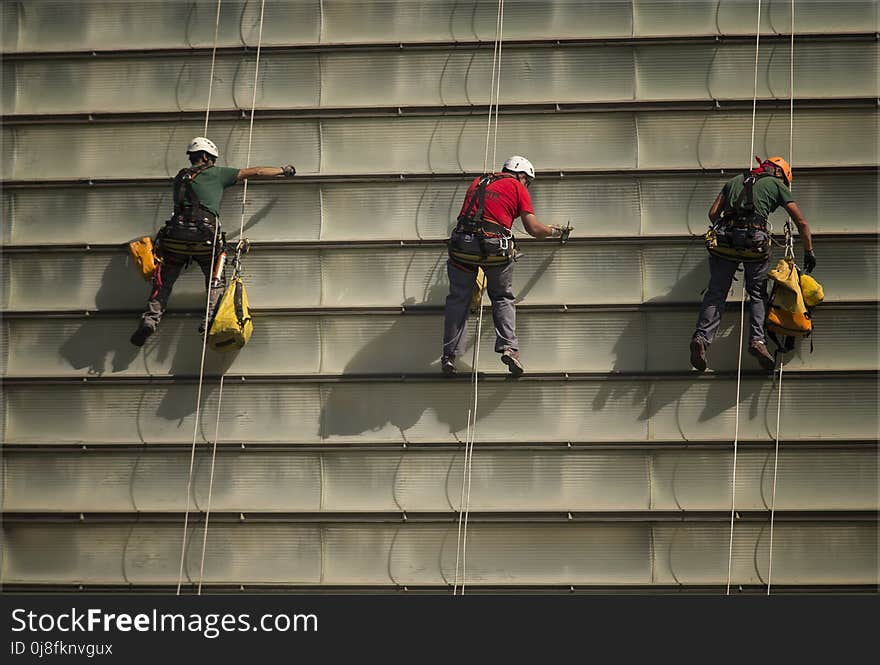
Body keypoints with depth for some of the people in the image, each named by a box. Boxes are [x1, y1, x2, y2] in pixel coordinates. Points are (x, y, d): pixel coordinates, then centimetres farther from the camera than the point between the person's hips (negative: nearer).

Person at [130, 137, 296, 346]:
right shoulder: (215, 173, 15)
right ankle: (212, 318, -13)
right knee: (216, 282, 10)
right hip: (205, 234, -3)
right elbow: (255, 172, 19)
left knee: (164, 281, 11)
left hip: (177, 234, 3)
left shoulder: (180, 177, 25)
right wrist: (283, 170, 31)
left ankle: (150, 319, -7)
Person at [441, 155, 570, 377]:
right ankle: (508, 347, 0)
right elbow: (534, 229, 7)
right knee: (503, 298, 15)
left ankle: (449, 354, 8)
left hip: (462, 244, 3)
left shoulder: (478, 182, 24)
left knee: (458, 299, 13)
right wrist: (557, 232, 24)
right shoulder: (517, 188, 11)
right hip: (496, 247, -3)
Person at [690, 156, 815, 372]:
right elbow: (801, 222, 18)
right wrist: (809, 253, 26)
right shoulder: (777, 185, 20)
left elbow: (713, 213, 21)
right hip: (755, 240, -2)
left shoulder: (735, 181, 29)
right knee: (757, 295, 13)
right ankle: (757, 339, -5)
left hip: (725, 240, 2)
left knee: (716, 293, 6)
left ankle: (702, 336, -13)